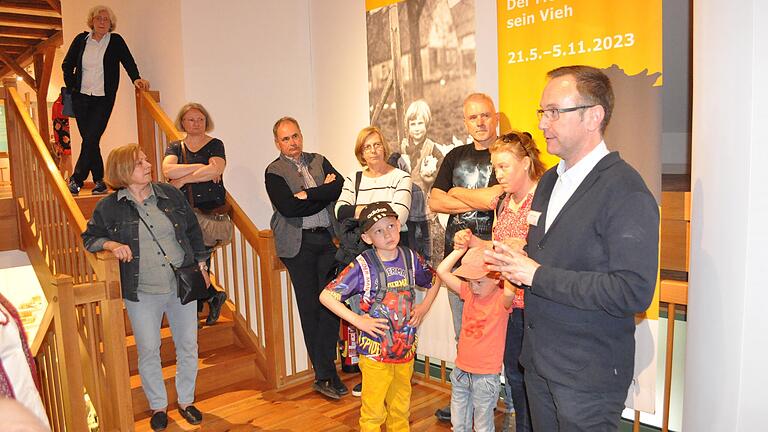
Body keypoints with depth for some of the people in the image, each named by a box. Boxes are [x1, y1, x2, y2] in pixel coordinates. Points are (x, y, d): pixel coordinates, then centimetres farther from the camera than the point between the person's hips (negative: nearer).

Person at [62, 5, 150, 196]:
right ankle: (99, 181, 11)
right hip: (81, 98, 3)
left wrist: (136, 78, -25)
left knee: (91, 139, -11)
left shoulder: (116, 41, 2)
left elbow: (128, 62, -7)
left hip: (104, 99, -3)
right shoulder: (81, 40, 9)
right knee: (89, 140, 3)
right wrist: (72, 86, 6)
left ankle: (76, 180, -5)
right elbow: (67, 64, 15)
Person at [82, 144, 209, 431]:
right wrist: (111, 244, -14)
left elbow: (193, 230, 11)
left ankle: (186, 401, 31)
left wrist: (201, 263, 10)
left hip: (182, 286, 2)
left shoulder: (170, 194, 1)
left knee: (188, 346, 9)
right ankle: (158, 406, 29)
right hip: (143, 294, -2)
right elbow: (89, 238, 7)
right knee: (148, 351, 7)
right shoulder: (109, 207, -5)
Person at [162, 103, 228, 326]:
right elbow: (168, 170, -6)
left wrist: (182, 179, -8)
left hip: (211, 209, -3)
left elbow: (215, 170, -13)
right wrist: (201, 167, -10)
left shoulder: (215, 145, 7)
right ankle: (214, 296, 13)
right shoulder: (175, 147, 15)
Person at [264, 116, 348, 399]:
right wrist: (324, 193, -7)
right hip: (298, 245, -3)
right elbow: (288, 208, -14)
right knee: (310, 309, 1)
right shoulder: (274, 172, 2)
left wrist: (308, 194, -11)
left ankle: (325, 374, 13)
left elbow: (340, 186, -3)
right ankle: (326, 374, 11)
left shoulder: (319, 161, 15)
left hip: (327, 240, 4)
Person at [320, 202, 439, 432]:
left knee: (401, 408, 20)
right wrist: (358, 321, -18)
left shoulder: (411, 258, -3)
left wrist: (424, 308, 3)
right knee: (373, 411, 7)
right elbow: (326, 296, -17)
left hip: (406, 348, 4)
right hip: (375, 351, -4)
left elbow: (434, 280, 17)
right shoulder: (363, 265, -16)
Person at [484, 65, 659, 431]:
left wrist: (538, 276, -23)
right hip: (538, 360, 8)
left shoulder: (627, 192, -19)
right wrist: (517, 264, -4)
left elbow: (633, 292, -27)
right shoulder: (549, 180, 9)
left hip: (588, 374, -7)